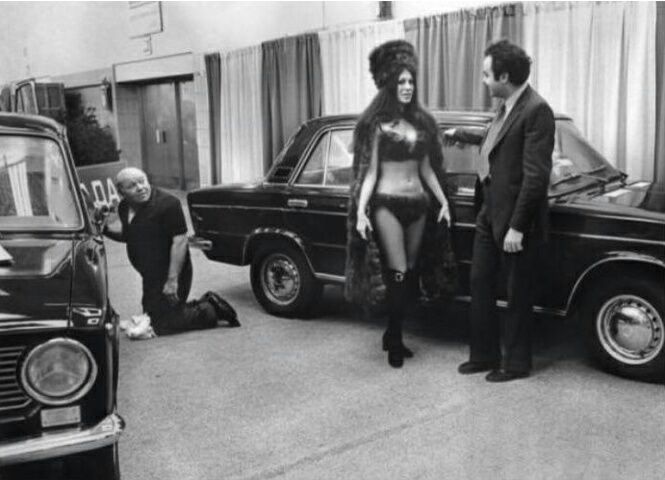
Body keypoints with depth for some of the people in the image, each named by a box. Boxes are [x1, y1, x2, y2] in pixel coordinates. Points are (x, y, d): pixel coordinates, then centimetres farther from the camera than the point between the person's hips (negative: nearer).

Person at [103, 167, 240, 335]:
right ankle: (207, 303, 24)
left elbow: (180, 241, -23)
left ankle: (211, 311, 7)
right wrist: (104, 227, -5)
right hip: (151, 277, 9)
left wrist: (172, 280, -26)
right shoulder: (124, 207, 5)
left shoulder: (167, 203, -20)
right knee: (151, 319, 20)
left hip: (171, 274, -9)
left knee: (163, 326, -8)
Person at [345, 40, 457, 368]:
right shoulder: (376, 125, -3)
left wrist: (443, 202, 9)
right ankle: (394, 341, 8)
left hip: (419, 204, 5)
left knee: (412, 274, 7)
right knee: (397, 275, -6)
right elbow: (369, 173, -6)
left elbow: (427, 169, 15)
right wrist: (360, 211, -16)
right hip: (387, 204, -5)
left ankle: (393, 334, 21)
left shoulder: (421, 122, 11)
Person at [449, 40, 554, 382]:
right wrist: (462, 135, 37)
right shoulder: (507, 106, 7)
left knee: (517, 294, 7)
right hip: (489, 212, 8)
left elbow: (536, 176, -21)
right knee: (480, 283, 15)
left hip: (515, 218, -8)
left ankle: (516, 363, 24)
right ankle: (484, 354, 30)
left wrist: (517, 227, -21)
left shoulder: (536, 111, -18)